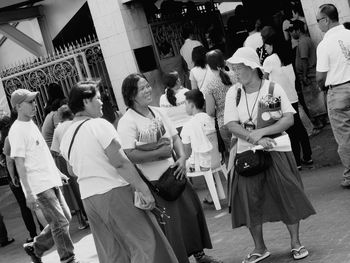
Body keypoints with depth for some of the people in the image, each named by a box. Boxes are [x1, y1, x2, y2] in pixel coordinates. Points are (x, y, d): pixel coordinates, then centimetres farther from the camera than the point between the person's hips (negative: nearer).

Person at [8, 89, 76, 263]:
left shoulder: (31, 124, 14)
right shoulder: (17, 131, -14)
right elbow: (19, 163, -17)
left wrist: (57, 172, 23)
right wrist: (29, 192, -20)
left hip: (50, 182, 9)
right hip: (39, 186, -9)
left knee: (64, 218, 13)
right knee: (60, 223, -5)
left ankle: (35, 248, 26)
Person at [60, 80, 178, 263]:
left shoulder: (66, 137, 10)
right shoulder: (99, 124, -12)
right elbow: (120, 163, -17)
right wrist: (143, 189, -15)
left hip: (87, 197, 8)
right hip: (114, 192, -8)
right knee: (144, 243, -2)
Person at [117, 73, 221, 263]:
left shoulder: (158, 112, 9)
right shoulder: (127, 122, -15)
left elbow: (175, 137, 14)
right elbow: (129, 155, -24)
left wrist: (182, 158, -4)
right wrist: (159, 152, -19)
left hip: (173, 172, 8)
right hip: (153, 181, -7)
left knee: (192, 211, 15)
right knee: (169, 224, -1)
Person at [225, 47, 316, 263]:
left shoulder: (273, 88, -4)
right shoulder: (233, 93, 1)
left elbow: (289, 119, -10)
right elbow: (232, 125, -7)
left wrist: (261, 132, -21)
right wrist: (255, 139, -22)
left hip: (277, 150, -2)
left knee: (287, 195, 0)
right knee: (249, 199, 0)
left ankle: (296, 243, 16)